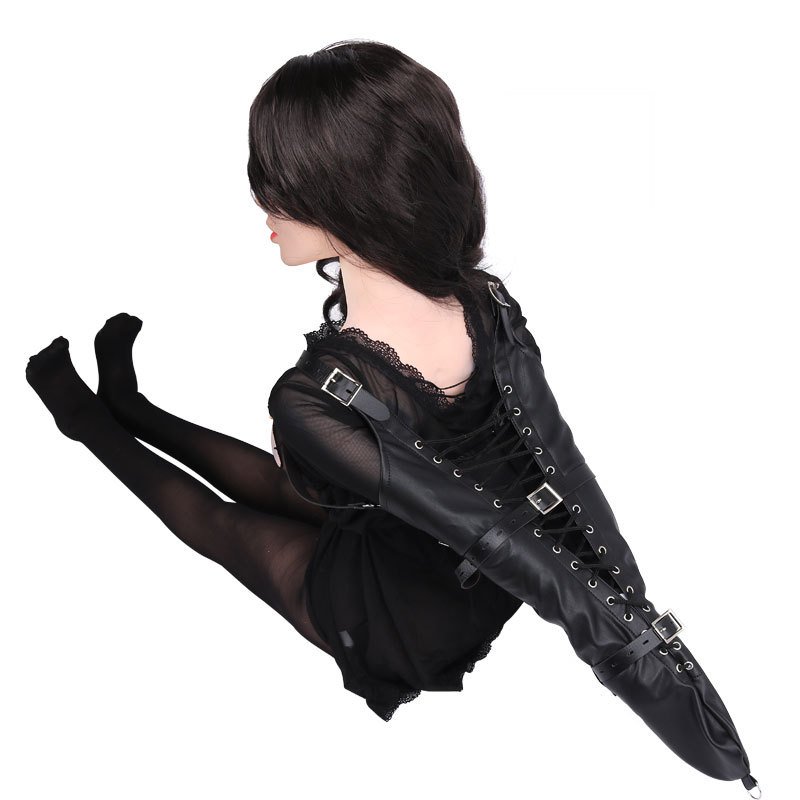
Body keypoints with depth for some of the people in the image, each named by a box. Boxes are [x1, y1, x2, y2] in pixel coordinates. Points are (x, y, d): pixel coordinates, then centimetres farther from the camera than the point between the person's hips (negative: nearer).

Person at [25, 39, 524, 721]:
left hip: (405, 622, -5)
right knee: (277, 480, 28)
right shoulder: (481, 298, -20)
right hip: (490, 579, 5)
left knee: (220, 523, 23)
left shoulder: (308, 402, -40)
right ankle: (129, 410, 52)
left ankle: (94, 428, 50)